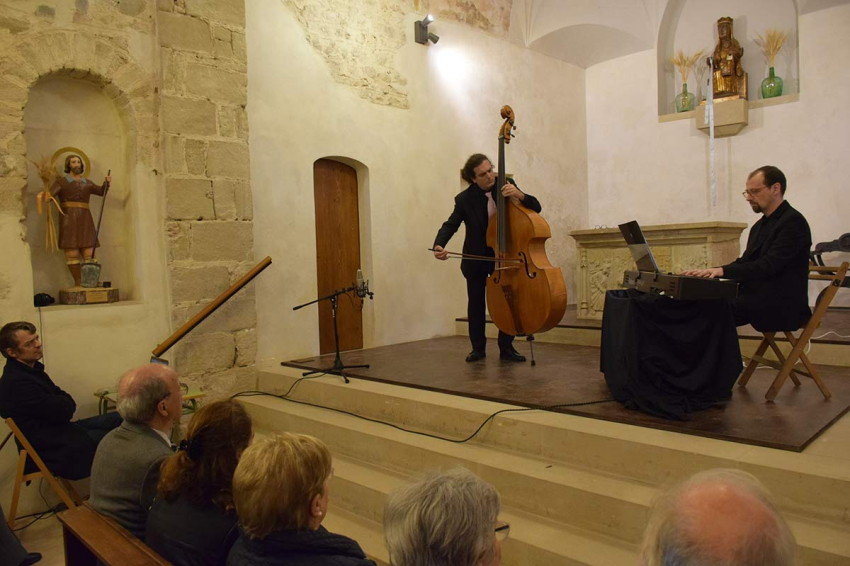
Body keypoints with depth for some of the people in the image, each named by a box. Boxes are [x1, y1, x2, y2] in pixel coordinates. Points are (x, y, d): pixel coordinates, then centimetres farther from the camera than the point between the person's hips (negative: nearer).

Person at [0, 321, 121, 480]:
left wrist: (62, 404, -10)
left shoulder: (29, 368, 6)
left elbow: (68, 404, 12)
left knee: (118, 419, 4)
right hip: (52, 448, -10)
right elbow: (61, 411, -23)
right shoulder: (17, 382, -27)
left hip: (58, 428, 10)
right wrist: (65, 403, -2)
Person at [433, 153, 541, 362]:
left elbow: (536, 208, -10)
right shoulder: (465, 199, -14)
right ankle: (478, 348, 21)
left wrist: (519, 195, -32)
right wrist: (439, 245, -31)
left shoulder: (506, 186, -9)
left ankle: (506, 348, 12)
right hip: (475, 258, -1)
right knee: (476, 303, 7)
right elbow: (450, 225, -11)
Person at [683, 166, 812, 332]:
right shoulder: (760, 225, 16)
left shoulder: (793, 222, -10)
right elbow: (744, 262, 15)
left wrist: (723, 270, -29)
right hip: (757, 297, 8)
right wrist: (711, 271, -2)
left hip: (782, 305, -8)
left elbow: (769, 265, -21)